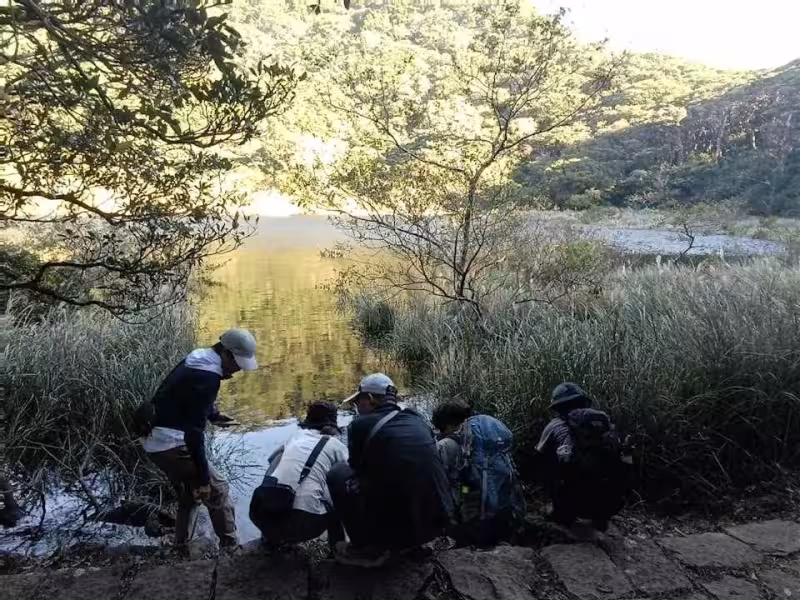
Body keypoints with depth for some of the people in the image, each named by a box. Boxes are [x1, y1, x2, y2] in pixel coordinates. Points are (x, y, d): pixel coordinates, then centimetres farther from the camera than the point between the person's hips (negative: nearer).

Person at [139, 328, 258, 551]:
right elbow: (194, 431, -24)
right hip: (171, 443, -10)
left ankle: (180, 546, 32)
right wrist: (203, 477, -20)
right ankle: (230, 547, 5)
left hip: (154, 441, 10)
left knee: (187, 493, 24)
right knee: (216, 490, 0)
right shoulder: (207, 376, -21)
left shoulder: (196, 361, 9)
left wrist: (212, 413, 17)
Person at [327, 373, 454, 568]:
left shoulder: (361, 424, -6)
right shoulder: (419, 421, 10)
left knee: (338, 473, 7)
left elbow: (357, 469, 9)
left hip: (398, 525, -6)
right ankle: (408, 542, 23)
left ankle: (369, 548, 8)